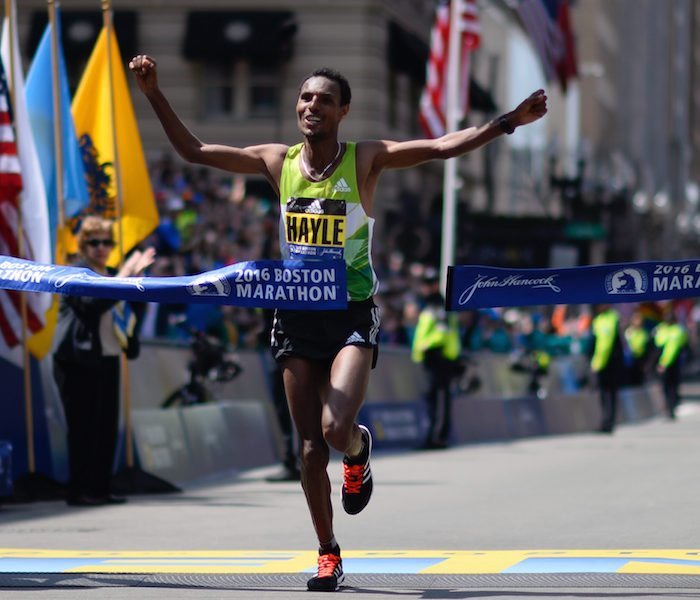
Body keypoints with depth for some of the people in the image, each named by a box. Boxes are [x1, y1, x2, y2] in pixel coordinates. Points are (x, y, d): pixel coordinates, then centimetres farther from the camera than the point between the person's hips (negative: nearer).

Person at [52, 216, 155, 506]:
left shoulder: (113, 275, 16)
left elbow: (137, 310, 11)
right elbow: (92, 302, -22)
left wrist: (135, 276, -4)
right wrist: (123, 276, -22)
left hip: (108, 360, 7)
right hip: (79, 362, -7)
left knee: (107, 428, 6)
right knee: (83, 428, -7)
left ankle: (100, 489, 11)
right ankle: (78, 491, -5)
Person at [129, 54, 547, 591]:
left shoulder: (366, 160, -5)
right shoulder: (277, 162, 2)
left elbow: (444, 147, -13)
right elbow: (193, 150, 6)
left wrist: (508, 122, -23)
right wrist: (155, 95, -2)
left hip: (353, 315, -3)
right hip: (297, 316, 3)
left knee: (337, 429, -20)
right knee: (311, 444, 3)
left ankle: (359, 449, 19)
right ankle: (329, 555, 17)